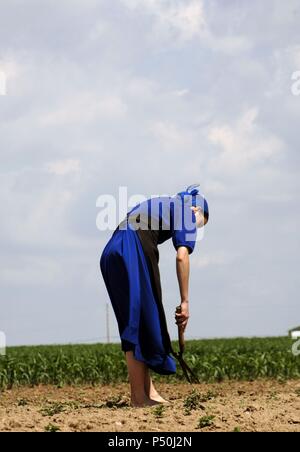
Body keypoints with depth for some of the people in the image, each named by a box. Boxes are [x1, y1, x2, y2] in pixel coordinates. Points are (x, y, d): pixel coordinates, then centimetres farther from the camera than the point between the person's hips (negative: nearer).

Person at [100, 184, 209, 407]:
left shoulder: (159, 205, 34)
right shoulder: (186, 213, 13)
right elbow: (182, 256, -2)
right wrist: (185, 301, 0)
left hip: (110, 253, 8)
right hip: (134, 252, -8)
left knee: (138, 324, 11)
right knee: (141, 323, -5)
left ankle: (148, 391, 11)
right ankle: (140, 397, -5)